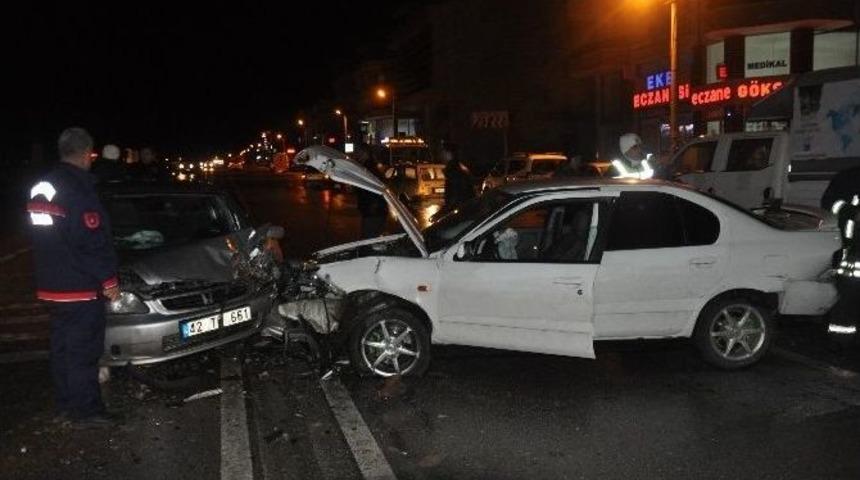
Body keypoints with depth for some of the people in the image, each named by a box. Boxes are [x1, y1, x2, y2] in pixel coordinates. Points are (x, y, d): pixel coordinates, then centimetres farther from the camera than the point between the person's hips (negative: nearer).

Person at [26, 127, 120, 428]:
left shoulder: (41, 188, 11)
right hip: (80, 288, -9)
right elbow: (93, 242, -20)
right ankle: (86, 411, 6)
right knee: (83, 349, -1)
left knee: (62, 345, 17)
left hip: (51, 285, 9)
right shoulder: (78, 190, -19)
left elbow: (42, 238, 18)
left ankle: (66, 404, 28)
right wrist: (109, 280, -13)